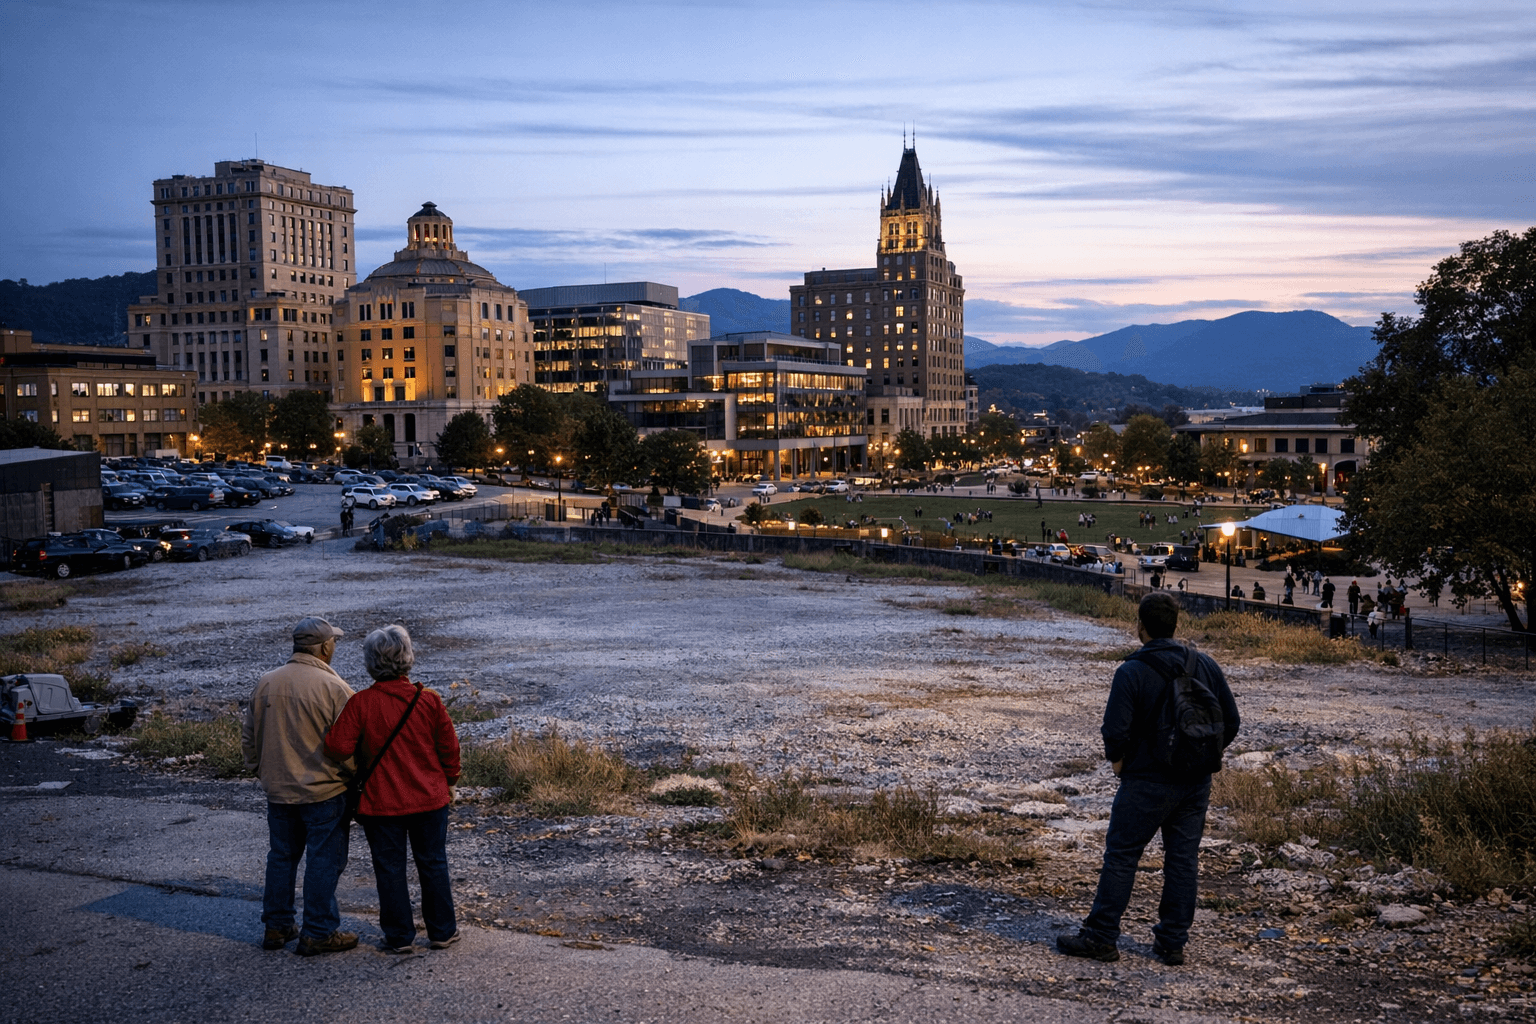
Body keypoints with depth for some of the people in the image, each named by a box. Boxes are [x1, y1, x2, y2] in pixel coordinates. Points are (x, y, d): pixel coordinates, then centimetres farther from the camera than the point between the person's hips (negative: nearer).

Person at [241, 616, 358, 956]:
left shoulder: (266, 683, 2)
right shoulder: (334, 688, -16)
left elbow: (249, 738, 11)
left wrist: (262, 772, 24)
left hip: (278, 791, 6)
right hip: (324, 792, -6)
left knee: (281, 857, 17)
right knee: (324, 861, 4)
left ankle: (276, 927, 26)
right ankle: (318, 933, 9)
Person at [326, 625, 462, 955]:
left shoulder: (360, 703, -13)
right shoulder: (429, 699, -7)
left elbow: (338, 747, -16)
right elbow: (449, 747, -1)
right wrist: (448, 783, 15)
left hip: (381, 803, -2)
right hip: (429, 800, 2)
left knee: (390, 869, 11)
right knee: (433, 865, 14)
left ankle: (399, 937, 17)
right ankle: (442, 931, 23)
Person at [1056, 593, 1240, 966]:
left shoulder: (1132, 673, -15)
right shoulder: (1205, 666, 2)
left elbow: (1115, 730, -20)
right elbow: (1230, 722, 6)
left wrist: (1117, 759, 0)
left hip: (1147, 782, -5)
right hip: (1197, 783, 5)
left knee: (1121, 856, 4)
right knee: (1183, 860, 11)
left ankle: (1100, 938, 9)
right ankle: (1172, 942, 17)